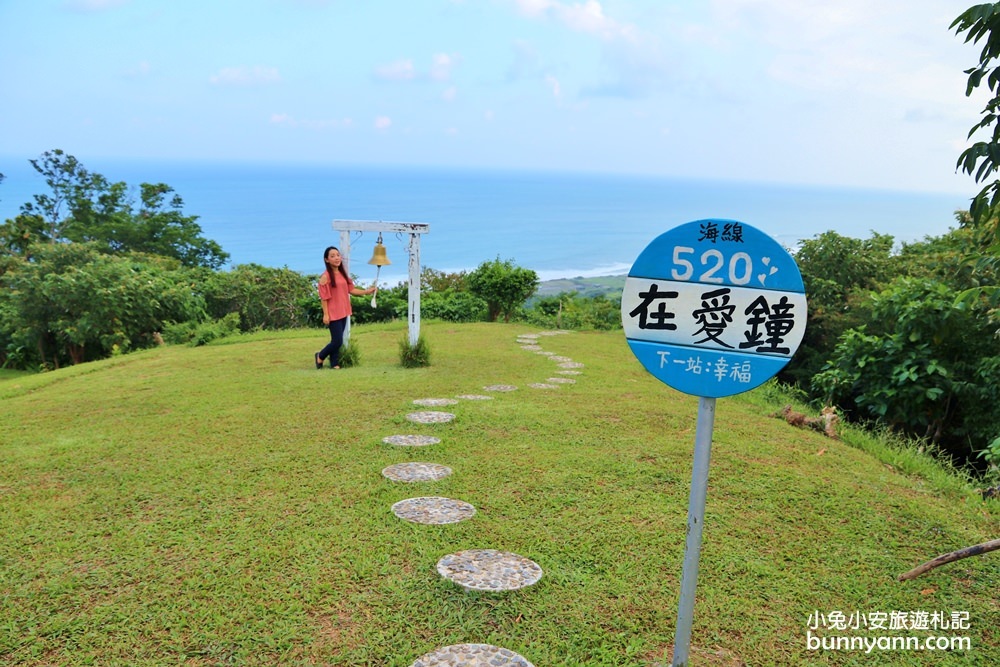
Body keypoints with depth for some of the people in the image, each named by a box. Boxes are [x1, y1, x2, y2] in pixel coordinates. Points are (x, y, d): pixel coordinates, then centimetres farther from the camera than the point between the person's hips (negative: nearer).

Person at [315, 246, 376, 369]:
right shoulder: (325, 276, -12)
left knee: (337, 341, 10)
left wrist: (366, 292, 3)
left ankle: (335, 364, 19)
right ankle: (320, 356, 18)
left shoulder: (343, 273, 10)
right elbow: (324, 297, -12)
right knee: (337, 341, -5)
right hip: (333, 313, -7)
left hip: (343, 312, 7)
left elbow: (350, 289, 11)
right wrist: (325, 314, -14)